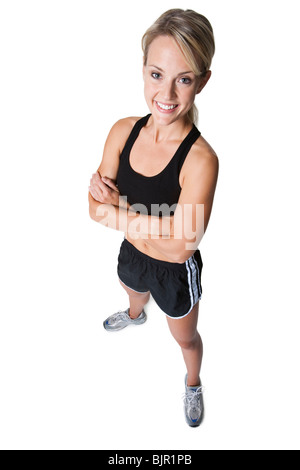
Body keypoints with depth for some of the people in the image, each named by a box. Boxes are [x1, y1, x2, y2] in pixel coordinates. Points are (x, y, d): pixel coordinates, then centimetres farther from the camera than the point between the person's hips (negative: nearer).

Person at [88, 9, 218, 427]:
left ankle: (193, 383, 58)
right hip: (132, 254, 5)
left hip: (176, 273, -4)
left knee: (185, 338, 24)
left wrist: (118, 208, -25)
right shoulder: (123, 131, -17)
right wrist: (154, 224, -29)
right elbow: (96, 207, -14)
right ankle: (135, 316, 77)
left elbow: (181, 246, -32)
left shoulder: (201, 160, -33)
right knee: (133, 293, 39)